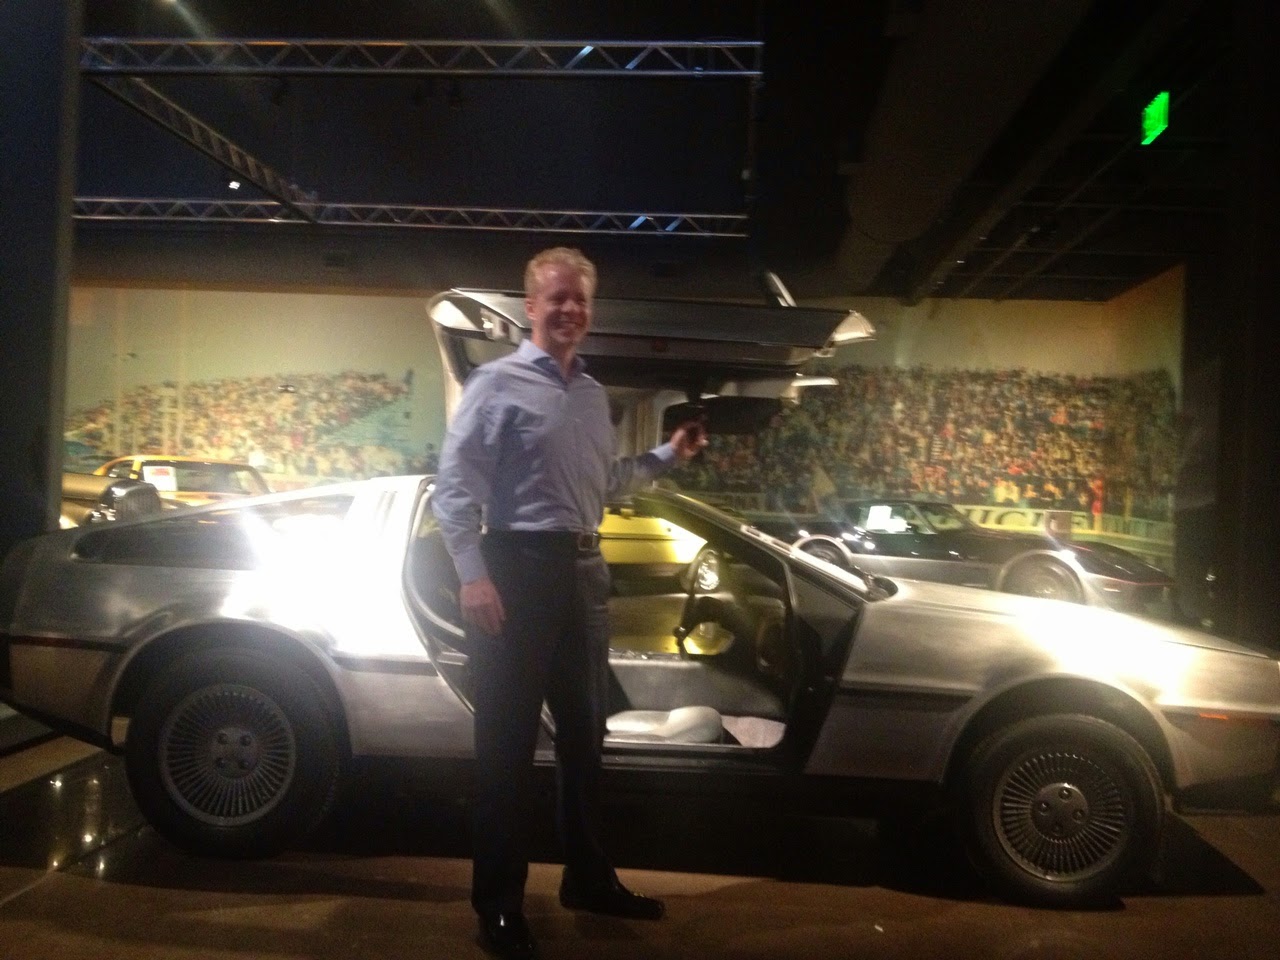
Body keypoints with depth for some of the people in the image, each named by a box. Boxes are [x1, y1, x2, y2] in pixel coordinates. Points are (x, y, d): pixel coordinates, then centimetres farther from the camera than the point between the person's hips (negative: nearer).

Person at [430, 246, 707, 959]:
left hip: (584, 569, 8)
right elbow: (455, 482, -14)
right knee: (508, 738, 1)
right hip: (520, 565, -7)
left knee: (584, 732, 16)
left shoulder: (594, 395, 15)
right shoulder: (498, 383, -7)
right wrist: (474, 574, -22)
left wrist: (668, 456, 12)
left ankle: (589, 878, 33)